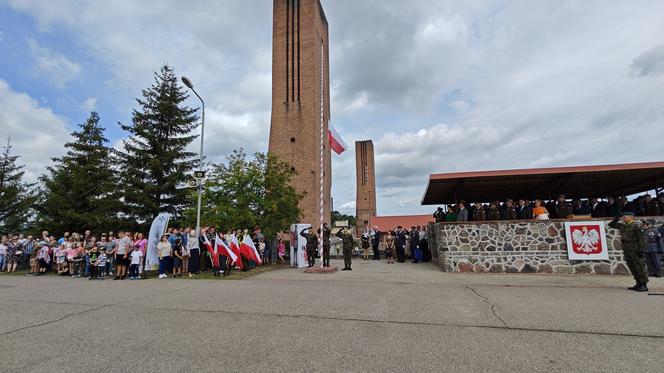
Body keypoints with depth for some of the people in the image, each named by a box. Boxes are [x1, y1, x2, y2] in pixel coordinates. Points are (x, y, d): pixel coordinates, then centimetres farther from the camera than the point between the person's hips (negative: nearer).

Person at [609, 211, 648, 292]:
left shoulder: (635, 226, -10)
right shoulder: (622, 226, 10)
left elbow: (642, 238, -13)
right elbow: (611, 224, 22)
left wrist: (641, 250, -18)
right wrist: (617, 217, 10)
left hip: (635, 251, -7)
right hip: (627, 251, 7)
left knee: (639, 268, -1)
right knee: (633, 268, 12)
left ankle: (644, 285, 5)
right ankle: (639, 284, 21)